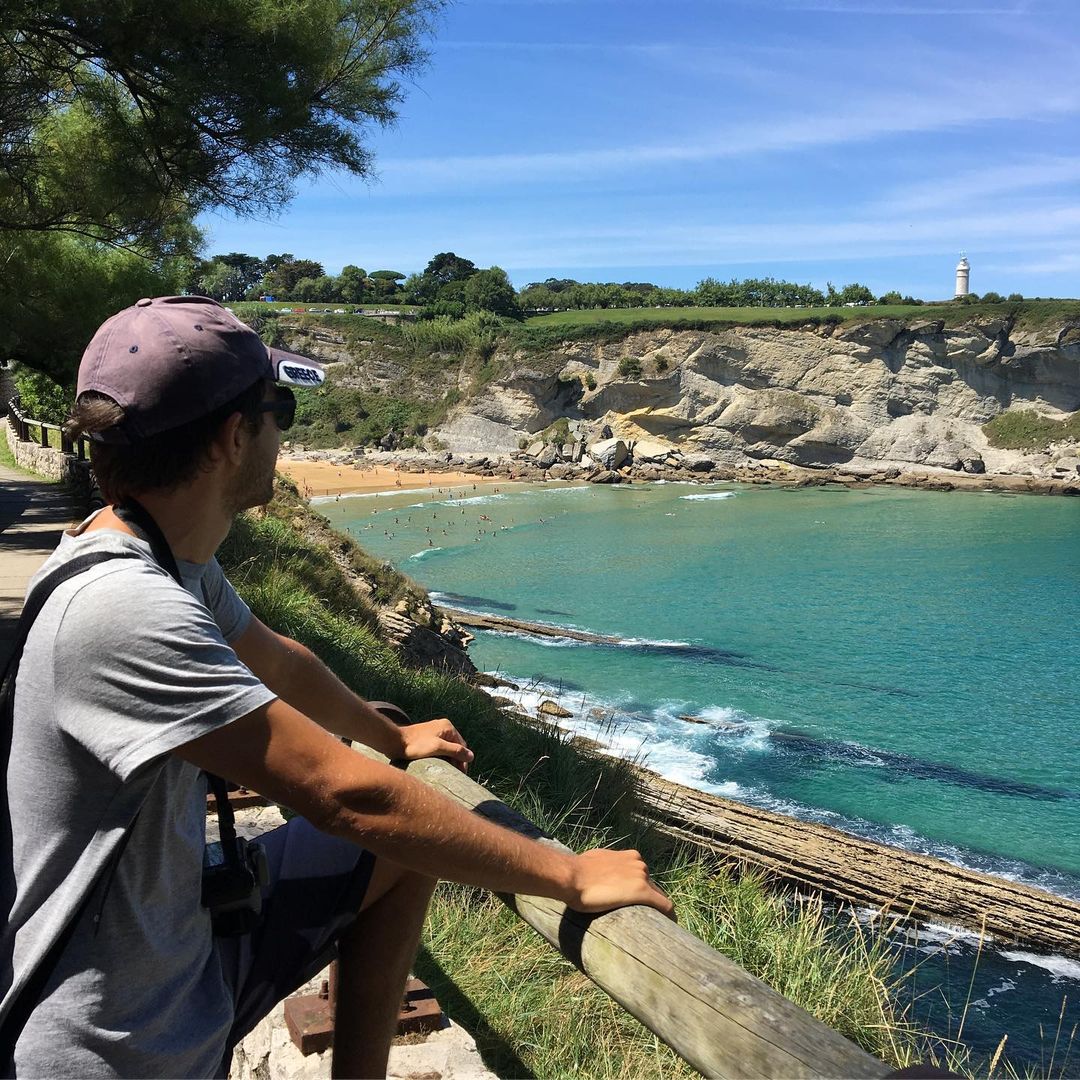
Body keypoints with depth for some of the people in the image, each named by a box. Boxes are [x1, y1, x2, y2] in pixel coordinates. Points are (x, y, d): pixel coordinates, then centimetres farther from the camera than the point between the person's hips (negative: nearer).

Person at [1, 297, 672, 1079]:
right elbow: (347, 796, -30)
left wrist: (395, 738, 27)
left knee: (399, 854, 10)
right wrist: (573, 877, -23)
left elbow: (281, 663, 15)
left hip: (176, 926, 8)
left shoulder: (173, 561, -2)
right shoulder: (124, 611, -30)